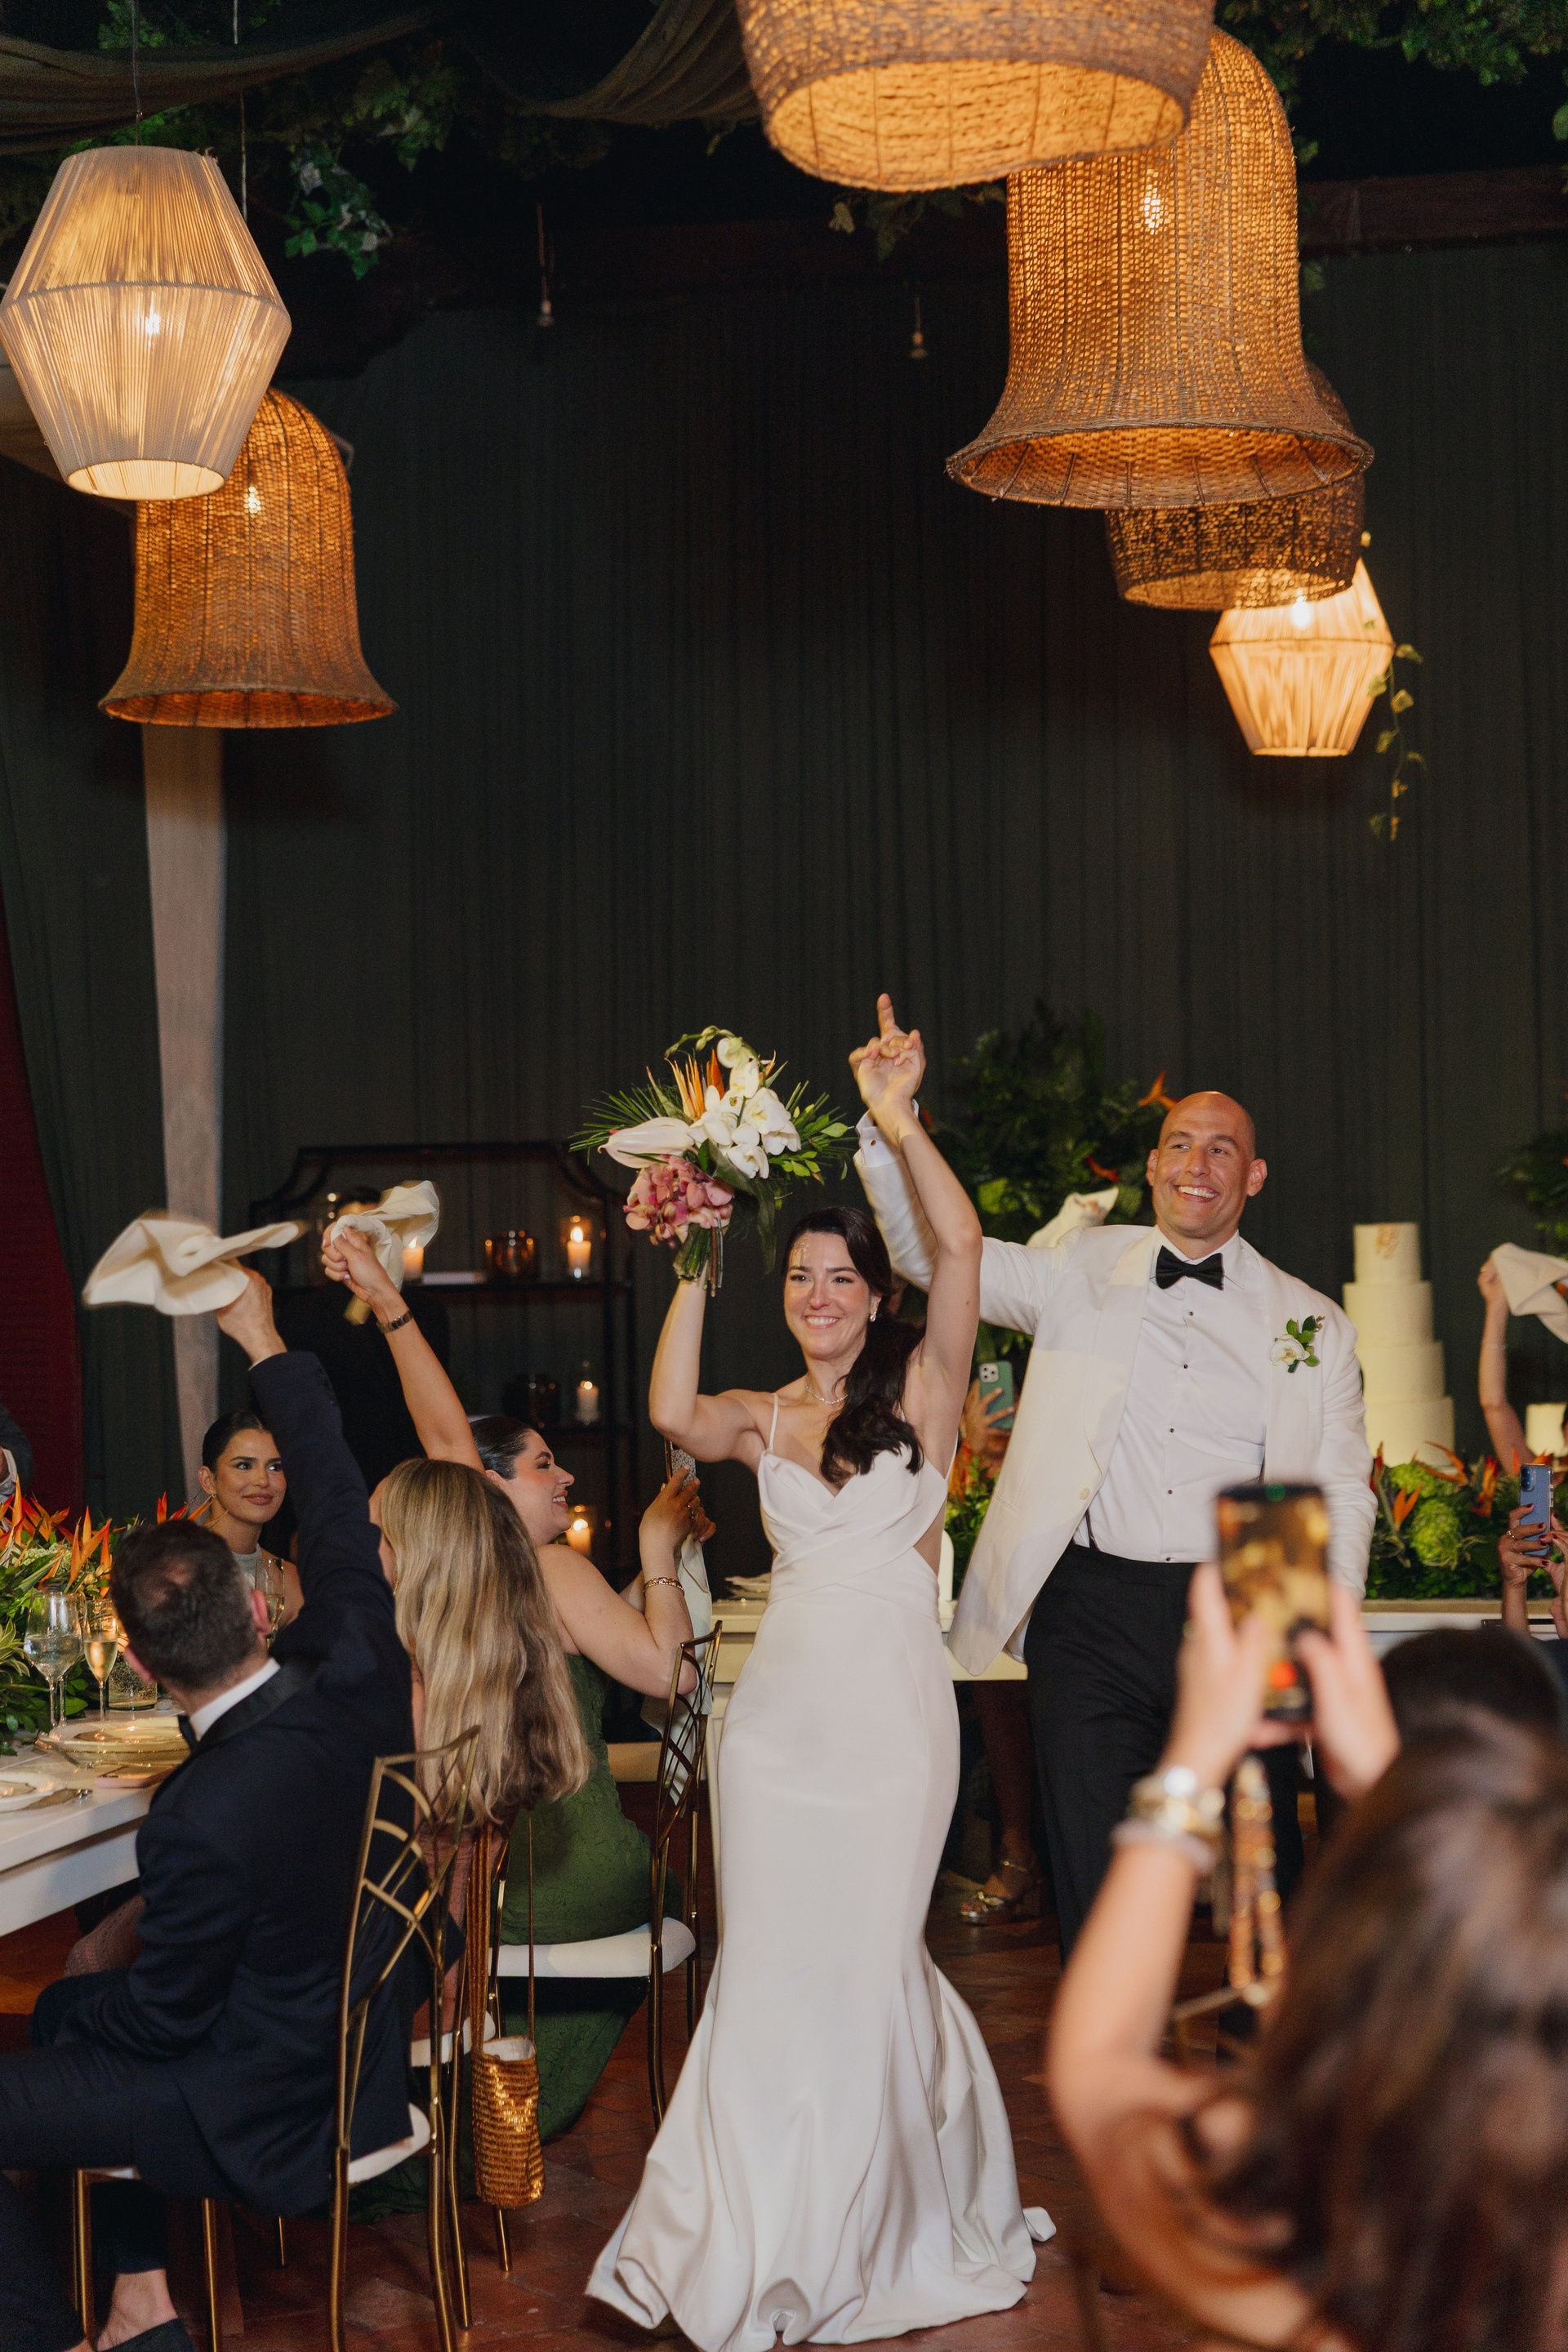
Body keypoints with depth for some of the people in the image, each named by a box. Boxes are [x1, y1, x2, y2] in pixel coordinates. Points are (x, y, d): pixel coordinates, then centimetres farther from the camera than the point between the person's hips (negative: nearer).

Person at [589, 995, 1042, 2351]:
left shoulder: (922, 1392, 1)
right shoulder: (762, 1417, 8)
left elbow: (962, 1244, -13)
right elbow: (672, 1413, -14)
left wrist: (899, 1120, -21)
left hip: (893, 1705, -3)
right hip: (783, 1705, 3)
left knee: (864, 1958, 3)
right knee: (771, 1961, 5)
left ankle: (871, 2234, 23)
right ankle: (764, 2230, 19)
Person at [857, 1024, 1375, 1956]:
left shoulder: (1313, 1324, 8)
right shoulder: (1079, 1272, 8)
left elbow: (1343, 1493, 9)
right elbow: (932, 1251, 3)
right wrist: (888, 1126, -14)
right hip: (1094, 1615, 0)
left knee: (1265, 1877, 9)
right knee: (1099, 1886, 1)